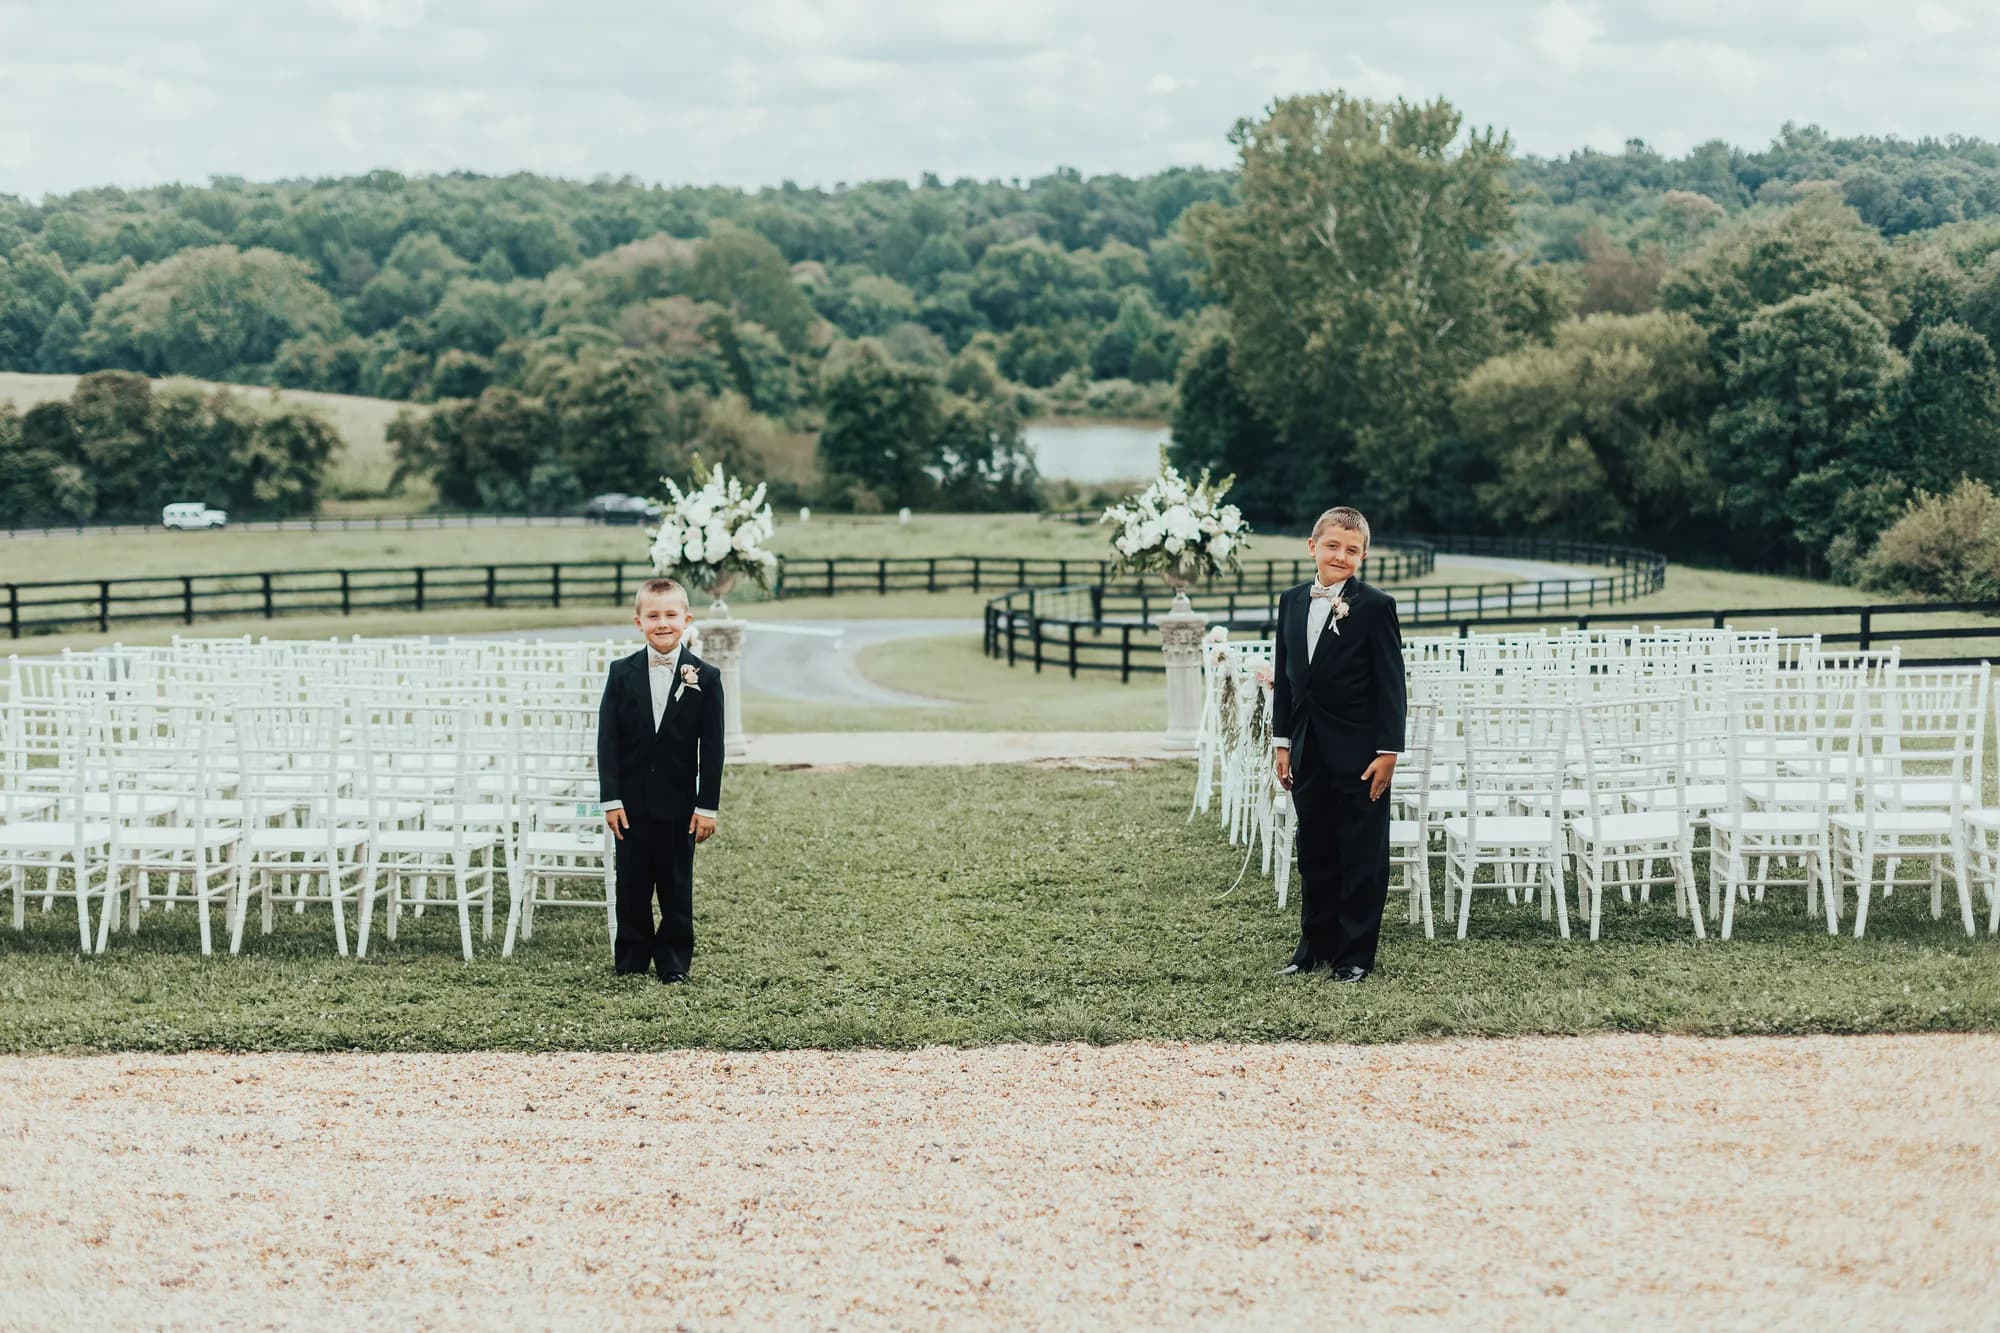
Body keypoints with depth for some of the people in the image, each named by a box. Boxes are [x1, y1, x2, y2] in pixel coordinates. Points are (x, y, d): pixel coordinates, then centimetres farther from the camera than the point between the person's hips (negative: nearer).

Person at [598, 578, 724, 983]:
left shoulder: (705, 677, -2)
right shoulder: (622, 674, 0)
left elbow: (712, 747, -2)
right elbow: (608, 739, -1)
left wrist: (707, 805, -6)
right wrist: (611, 798, -7)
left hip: (679, 802, -1)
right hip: (632, 801, 1)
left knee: (676, 886, 6)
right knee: (632, 883, 8)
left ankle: (674, 962, 15)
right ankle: (631, 960, 19)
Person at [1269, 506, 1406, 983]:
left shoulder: (1376, 606, -8)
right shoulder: (1291, 602, 9)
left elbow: (1390, 684, -9)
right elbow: (1283, 676, 13)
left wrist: (1388, 750, -13)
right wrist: (1282, 742, 9)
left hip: (1358, 752, -5)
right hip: (1309, 751, 5)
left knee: (1361, 856, 2)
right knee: (1314, 853, 13)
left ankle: (1355, 955, 9)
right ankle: (1315, 947, 23)